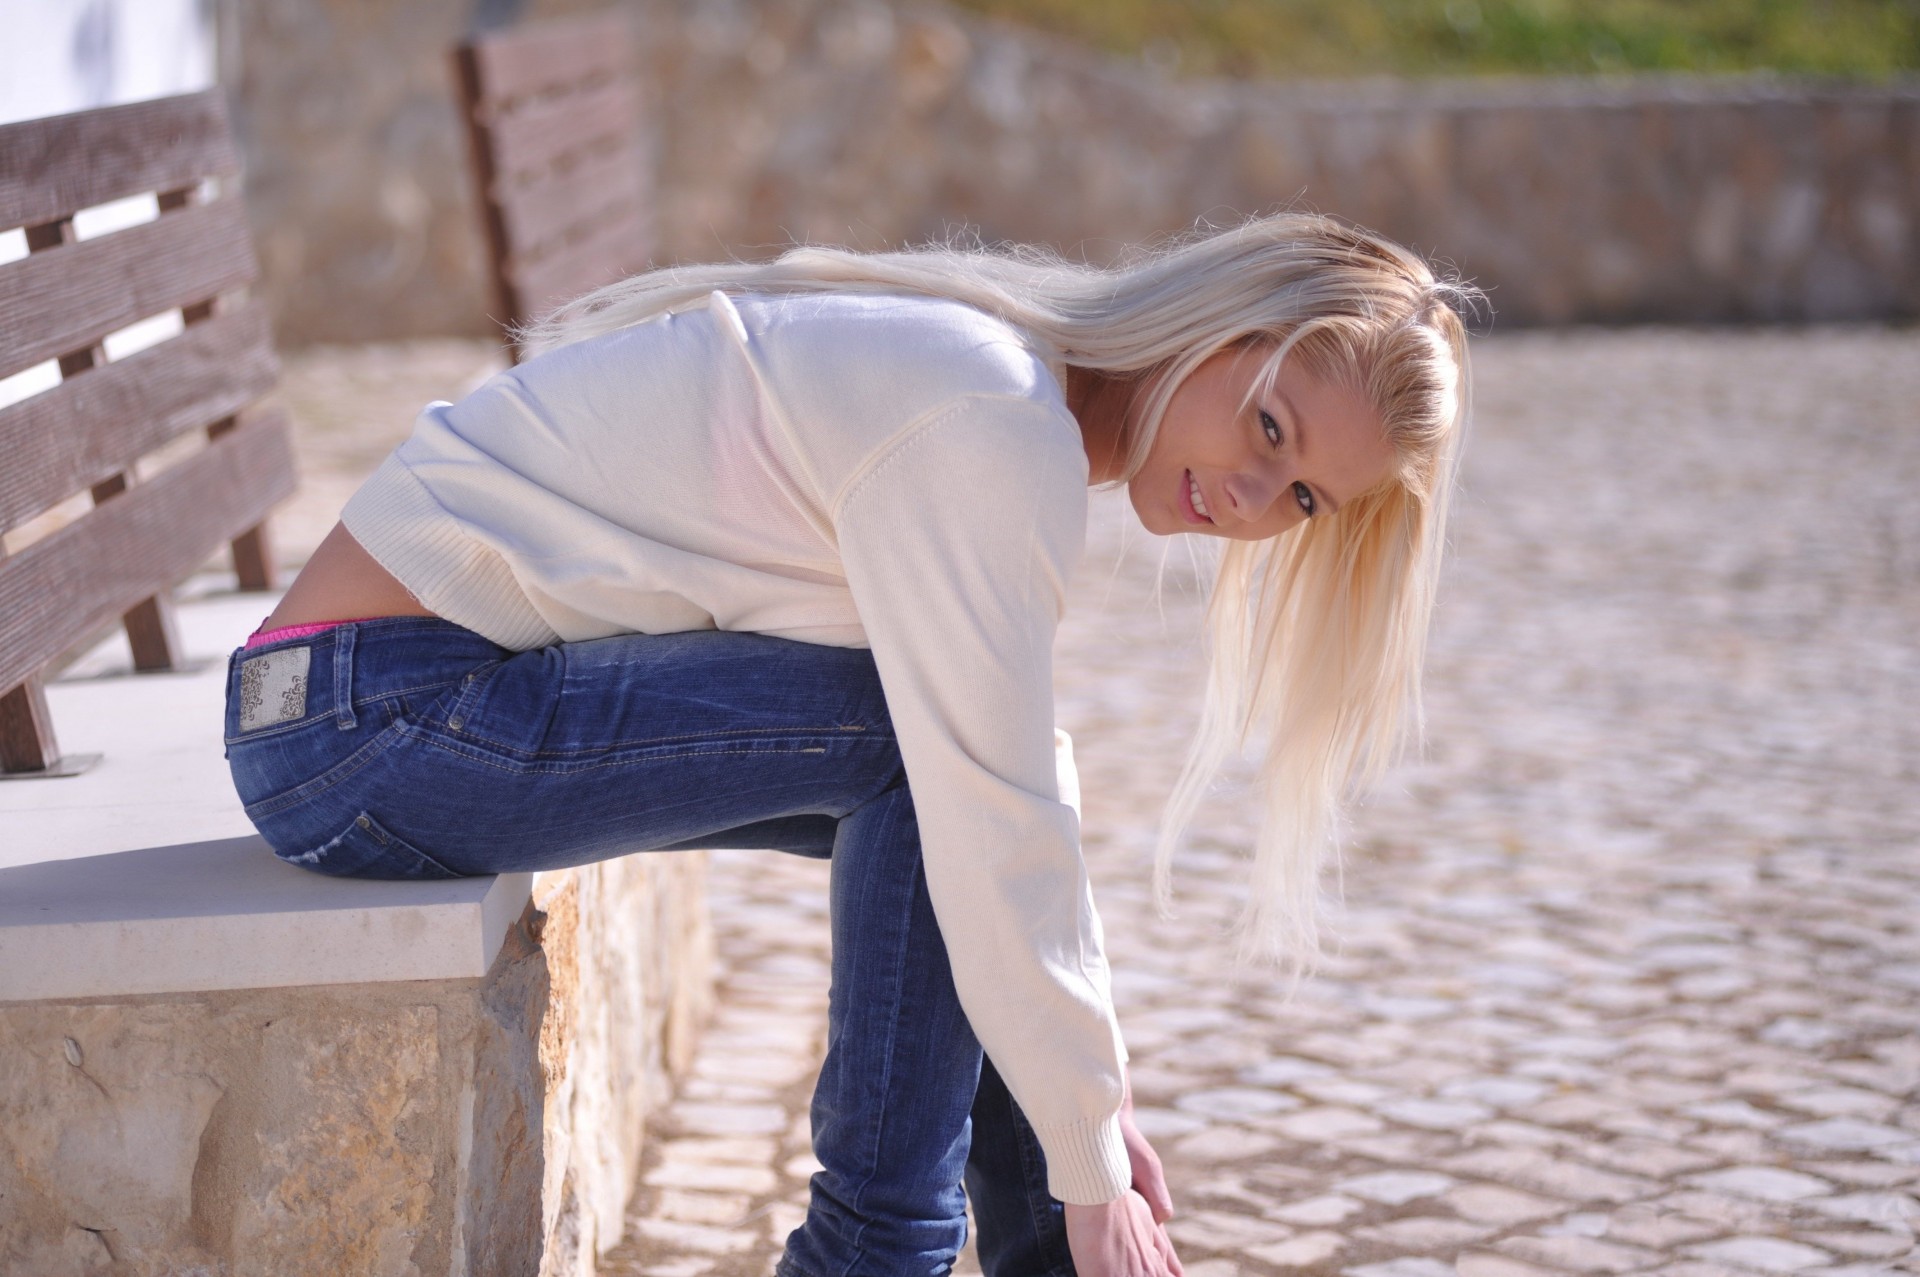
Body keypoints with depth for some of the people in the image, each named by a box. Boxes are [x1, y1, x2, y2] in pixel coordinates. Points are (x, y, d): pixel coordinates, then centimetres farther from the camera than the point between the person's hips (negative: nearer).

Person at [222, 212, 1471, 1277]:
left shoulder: (1014, 410, 8)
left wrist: (1101, 1101, 13)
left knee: (957, 755, 7)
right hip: (371, 715, -10)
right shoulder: (992, 424, -22)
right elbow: (995, 838, -22)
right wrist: (1092, 1173, -13)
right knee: (928, 751, -17)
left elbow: (1018, 787, 15)